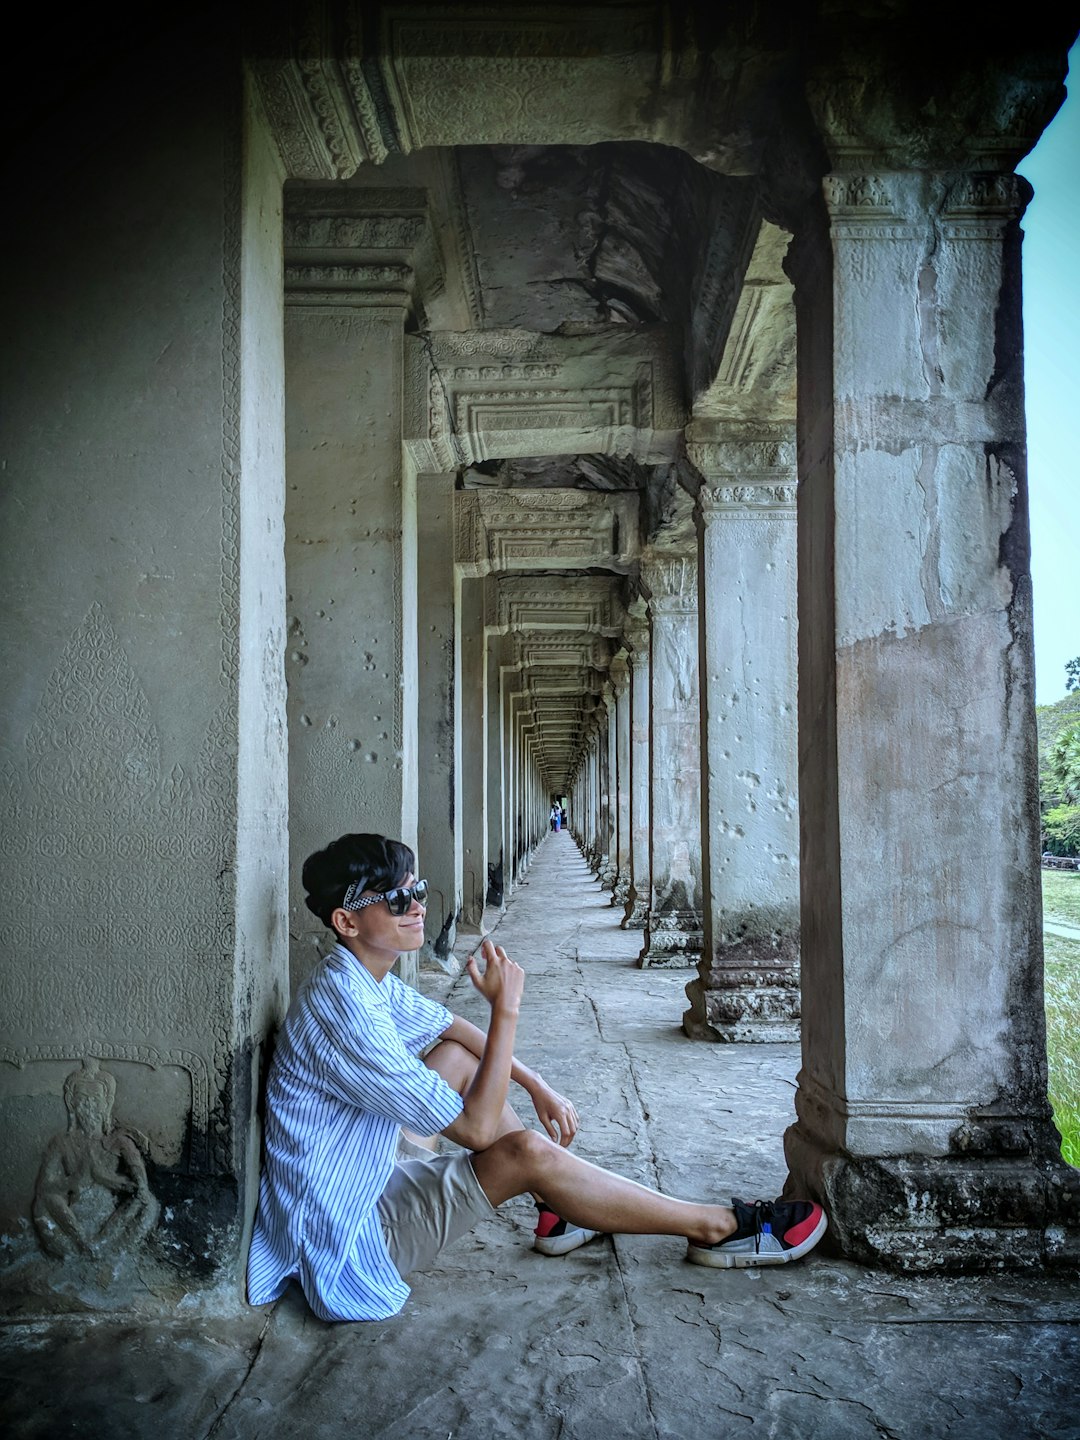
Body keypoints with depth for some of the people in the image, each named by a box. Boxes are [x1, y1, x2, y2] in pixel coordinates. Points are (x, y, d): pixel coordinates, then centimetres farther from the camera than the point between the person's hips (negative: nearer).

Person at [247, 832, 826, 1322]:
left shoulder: (370, 981, 1)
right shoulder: (342, 1010, -29)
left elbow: (453, 1029, 20)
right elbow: (475, 1129, -26)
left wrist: (538, 1086, 11)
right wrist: (506, 1008, -23)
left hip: (363, 1188, 10)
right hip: (348, 1242, -10)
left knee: (459, 1058, 9)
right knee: (528, 1153, -18)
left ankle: (558, 1210, 14)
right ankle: (715, 1228, -3)